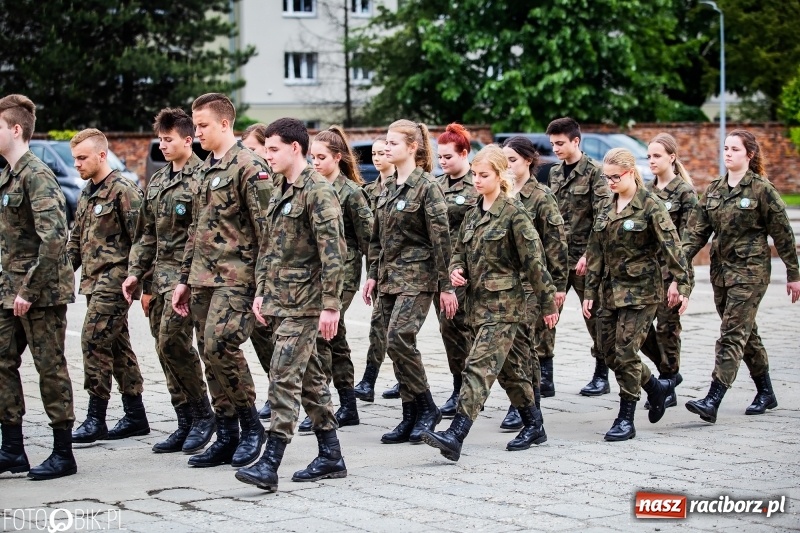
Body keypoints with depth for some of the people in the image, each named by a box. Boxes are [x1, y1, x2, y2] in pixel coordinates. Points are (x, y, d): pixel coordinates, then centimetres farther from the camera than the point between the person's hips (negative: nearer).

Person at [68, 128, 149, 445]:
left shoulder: (123, 191, -11)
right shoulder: (86, 194, 17)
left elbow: (139, 239, -15)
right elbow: (76, 240, 23)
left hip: (114, 278, -9)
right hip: (95, 281, 9)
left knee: (95, 340, -12)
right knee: (117, 347, 11)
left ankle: (96, 418, -7)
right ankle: (135, 416, 17)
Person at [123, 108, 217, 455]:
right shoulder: (156, 183, 17)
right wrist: (136, 274, 13)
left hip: (187, 274, -8)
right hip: (160, 275, 8)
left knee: (172, 343, -15)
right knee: (166, 350, 8)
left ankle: (202, 412, 1)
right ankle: (187, 423, 15)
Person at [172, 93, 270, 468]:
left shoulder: (248, 166, -10)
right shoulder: (205, 169, 17)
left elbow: (265, 230, -14)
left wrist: (264, 285, -18)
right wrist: (184, 279, 19)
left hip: (235, 277, -9)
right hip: (203, 279, 9)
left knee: (220, 346, -18)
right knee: (210, 353, 7)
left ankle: (251, 425, -1)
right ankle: (226, 437, 15)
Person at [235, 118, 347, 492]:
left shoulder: (317, 191, -13)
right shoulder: (278, 191, 15)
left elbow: (332, 251, -18)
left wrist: (331, 305, -20)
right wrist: (261, 292, 16)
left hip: (304, 301, -9)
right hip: (279, 300, 9)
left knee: (285, 377, -12)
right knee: (310, 377, 13)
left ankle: (269, 464, -12)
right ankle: (331, 457, 20)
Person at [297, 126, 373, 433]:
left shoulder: (350, 191, -8)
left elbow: (367, 237, -8)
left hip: (342, 272, -7)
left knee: (320, 334, -14)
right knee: (335, 338, 11)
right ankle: (348, 408, 18)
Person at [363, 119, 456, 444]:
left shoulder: (426, 186, -10)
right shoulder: (388, 188, 12)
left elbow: (441, 237, -13)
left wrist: (445, 285, -15)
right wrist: (373, 274, 11)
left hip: (417, 277, -8)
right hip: (389, 277, 8)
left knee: (398, 340, -18)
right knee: (397, 346, 6)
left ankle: (426, 408, -4)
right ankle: (411, 417, 13)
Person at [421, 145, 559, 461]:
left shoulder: (514, 213, -11)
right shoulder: (473, 215, 12)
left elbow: (534, 260, -11)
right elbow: (460, 252, 22)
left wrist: (548, 304, -10)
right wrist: (456, 270, -2)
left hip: (504, 303, -8)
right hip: (479, 302, 8)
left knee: (480, 366, -15)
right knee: (508, 367, 16)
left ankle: (455, 436, -23)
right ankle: (534, 426, 29)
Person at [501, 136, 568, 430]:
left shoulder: (541, 197, -6)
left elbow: (556, 243, -6)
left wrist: (559, 284, -8)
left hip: (531, 281, -5)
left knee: (521, 342, -8)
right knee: (523, 344, 9)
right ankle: (530, 402, 21)